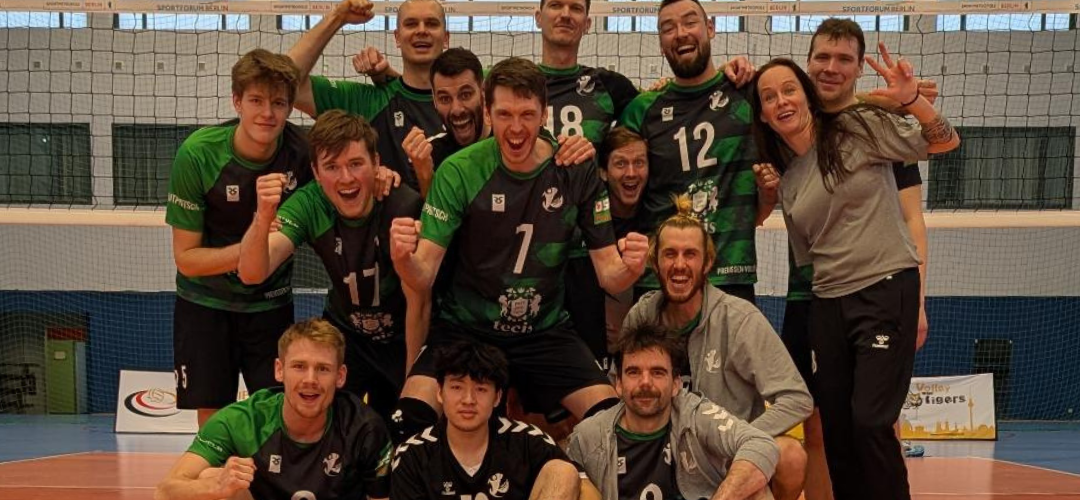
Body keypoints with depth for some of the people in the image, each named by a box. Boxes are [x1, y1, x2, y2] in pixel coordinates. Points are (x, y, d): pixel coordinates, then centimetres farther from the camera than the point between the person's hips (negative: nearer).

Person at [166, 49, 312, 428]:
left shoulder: (302, 150, -15)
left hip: (271, 304, 1)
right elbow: (186, 258, -14)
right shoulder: (198, 153, -20)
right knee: (212, 420, 2)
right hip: (206, 304, -1)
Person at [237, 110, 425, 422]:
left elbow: (418, 305, -18)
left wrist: (413, 379, -14)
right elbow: (252, 274, -30)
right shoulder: (309, 204, -19)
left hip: (404, 338, -2)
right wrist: (263, 218, -49)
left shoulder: (407, 208, -28)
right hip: (345, 332, 2)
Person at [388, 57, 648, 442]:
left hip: (544, 332, 2)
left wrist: (629, 268, -26)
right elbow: (423, 277, -13)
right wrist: (403, 259, -36)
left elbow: (607, 274, -3)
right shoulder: (459, 171, -10)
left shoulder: (577, 170, -5)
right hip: (464, 327, -1)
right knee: (414, 412, -24)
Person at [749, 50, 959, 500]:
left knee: (870, 422, -15)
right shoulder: (785, 176, 12)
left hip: (887, 290, -6)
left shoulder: (858, 128, -3)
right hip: (827, 305, 6)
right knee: (836, 430, 8)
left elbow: (946, 142, -5)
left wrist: (912, 99, -22)